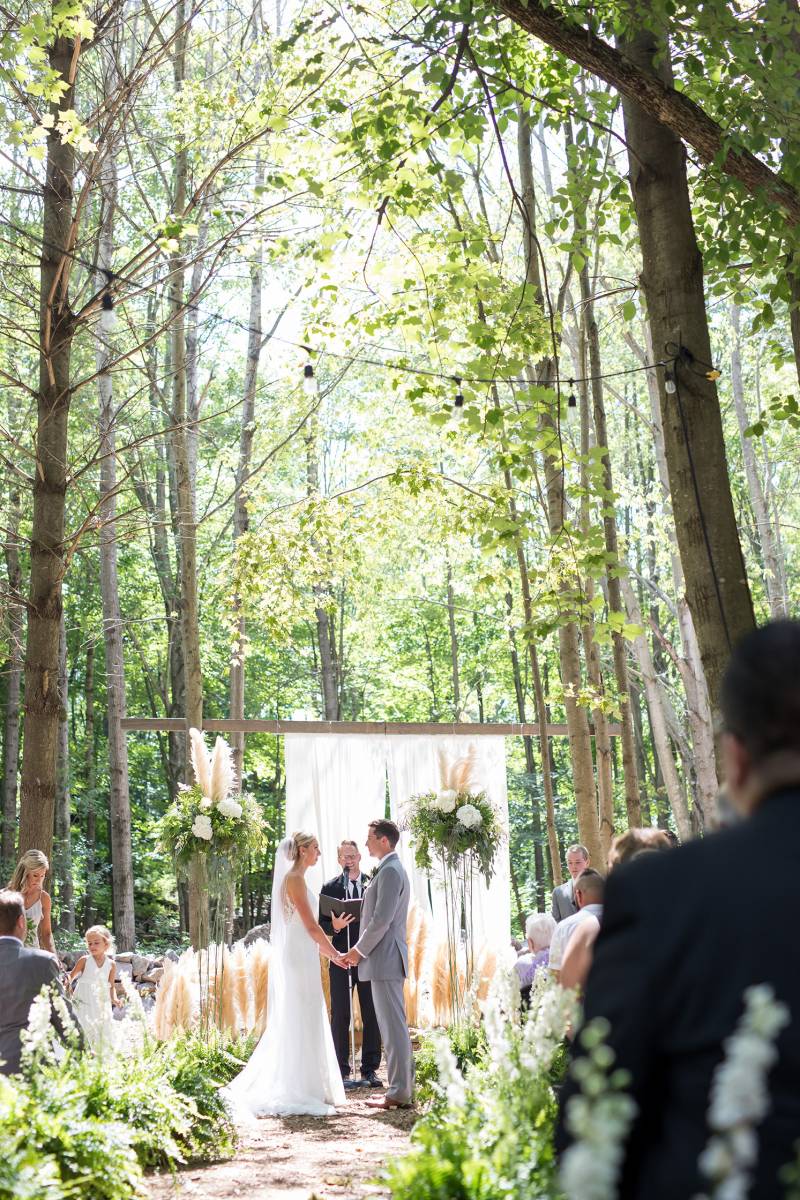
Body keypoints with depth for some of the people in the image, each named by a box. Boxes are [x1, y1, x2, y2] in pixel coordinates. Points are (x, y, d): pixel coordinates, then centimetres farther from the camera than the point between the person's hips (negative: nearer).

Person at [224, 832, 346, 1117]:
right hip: (299, 958, -10)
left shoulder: (294, 878, 16)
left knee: (292, 1024, 13)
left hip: (296, 958, 10)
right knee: (301, 1023, -5)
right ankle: (299, 1092, -1)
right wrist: (334, 953, -7)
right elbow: (311, 925, -15)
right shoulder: (295, 879, -13)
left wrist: (326, 951, 19)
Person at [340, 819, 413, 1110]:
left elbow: (382, 919, -19)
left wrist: (359, 951, -10)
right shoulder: (392, 869, 18)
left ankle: (399, 1092, -5)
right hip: (386, 958, 10)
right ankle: (400, 1087, 15)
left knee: (393, 1025, -7)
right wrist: (362, 950, 16)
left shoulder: (390, 871, -14)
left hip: (384, 958, -10)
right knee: (394, 1025, 11)